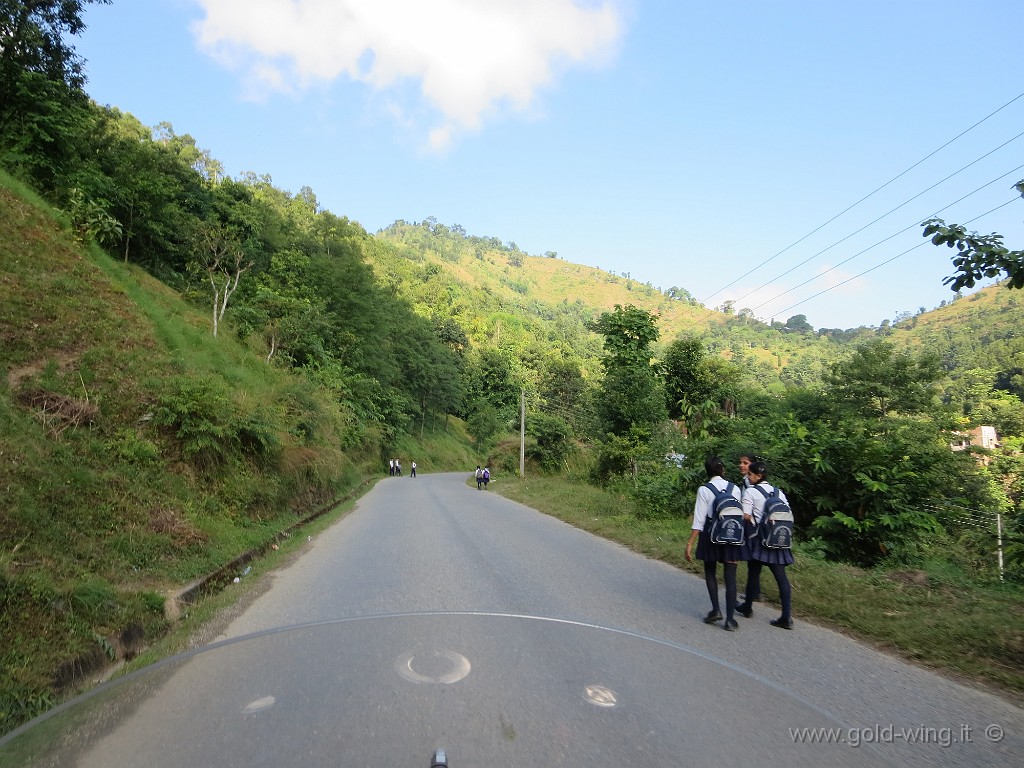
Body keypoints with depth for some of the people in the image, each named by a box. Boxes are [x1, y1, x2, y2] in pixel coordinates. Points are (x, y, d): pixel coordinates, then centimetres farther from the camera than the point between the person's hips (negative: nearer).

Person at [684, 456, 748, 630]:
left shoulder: (704, 490, -9)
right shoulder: (735, 489, 0)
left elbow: (699, 519, -12)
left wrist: (690, 543, -9)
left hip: (711, 534, -2)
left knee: (710, 572, 17)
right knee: (730, 576, 6)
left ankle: (715, 609, 8)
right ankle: (730, 619, 6)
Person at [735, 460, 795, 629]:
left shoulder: (751, 491, -9)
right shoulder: (778, 492, 9)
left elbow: (746, 516, -15)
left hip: (759, 538, -5)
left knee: (753, 572, 9)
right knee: (781, 576, 4)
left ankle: (747, 607, 25)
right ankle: (786, 617, 3)